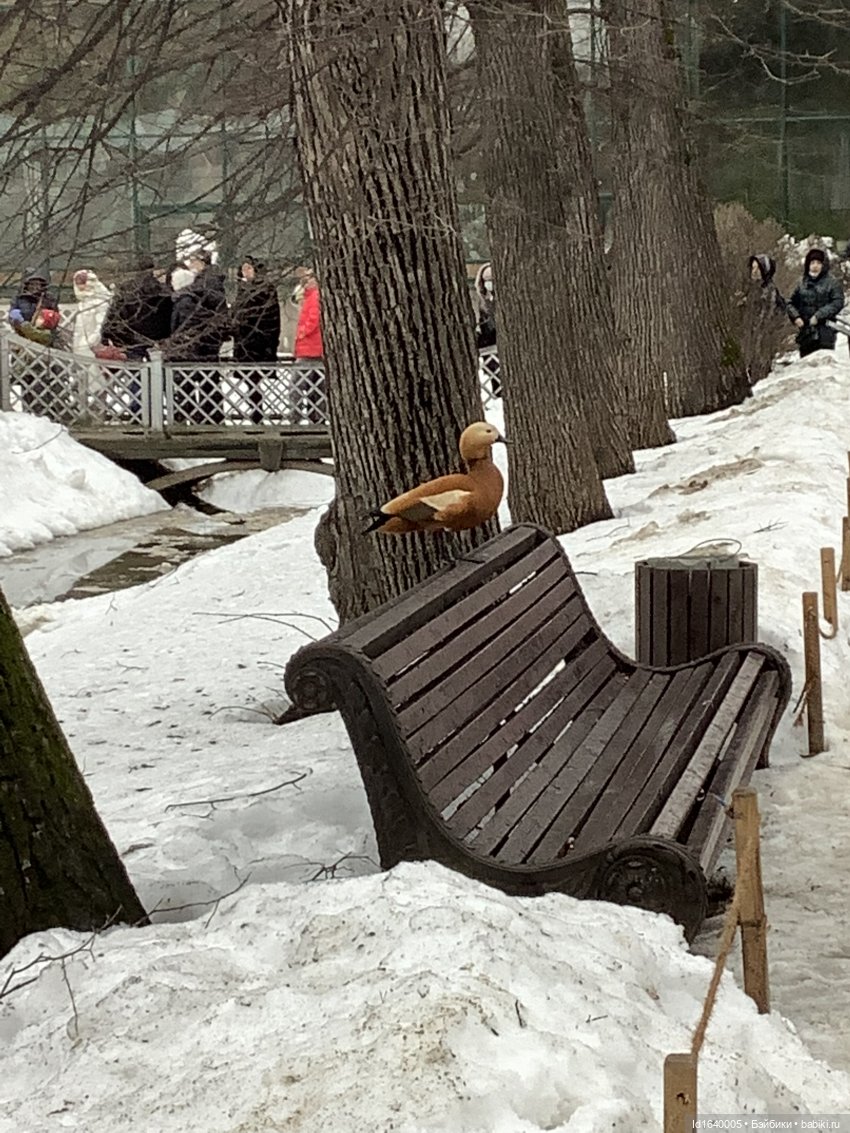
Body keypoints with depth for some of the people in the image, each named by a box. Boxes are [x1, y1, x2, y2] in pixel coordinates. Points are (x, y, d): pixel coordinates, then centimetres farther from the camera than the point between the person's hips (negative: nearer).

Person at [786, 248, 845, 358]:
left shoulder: (832, 283, 1)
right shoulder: (802, 283, 14)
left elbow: (837, 303, -9)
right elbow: (791, 303, 14)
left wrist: (819, 316, -16)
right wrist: (795, 317, -6)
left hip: (825, 332, -4)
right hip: (805, 332, 4)